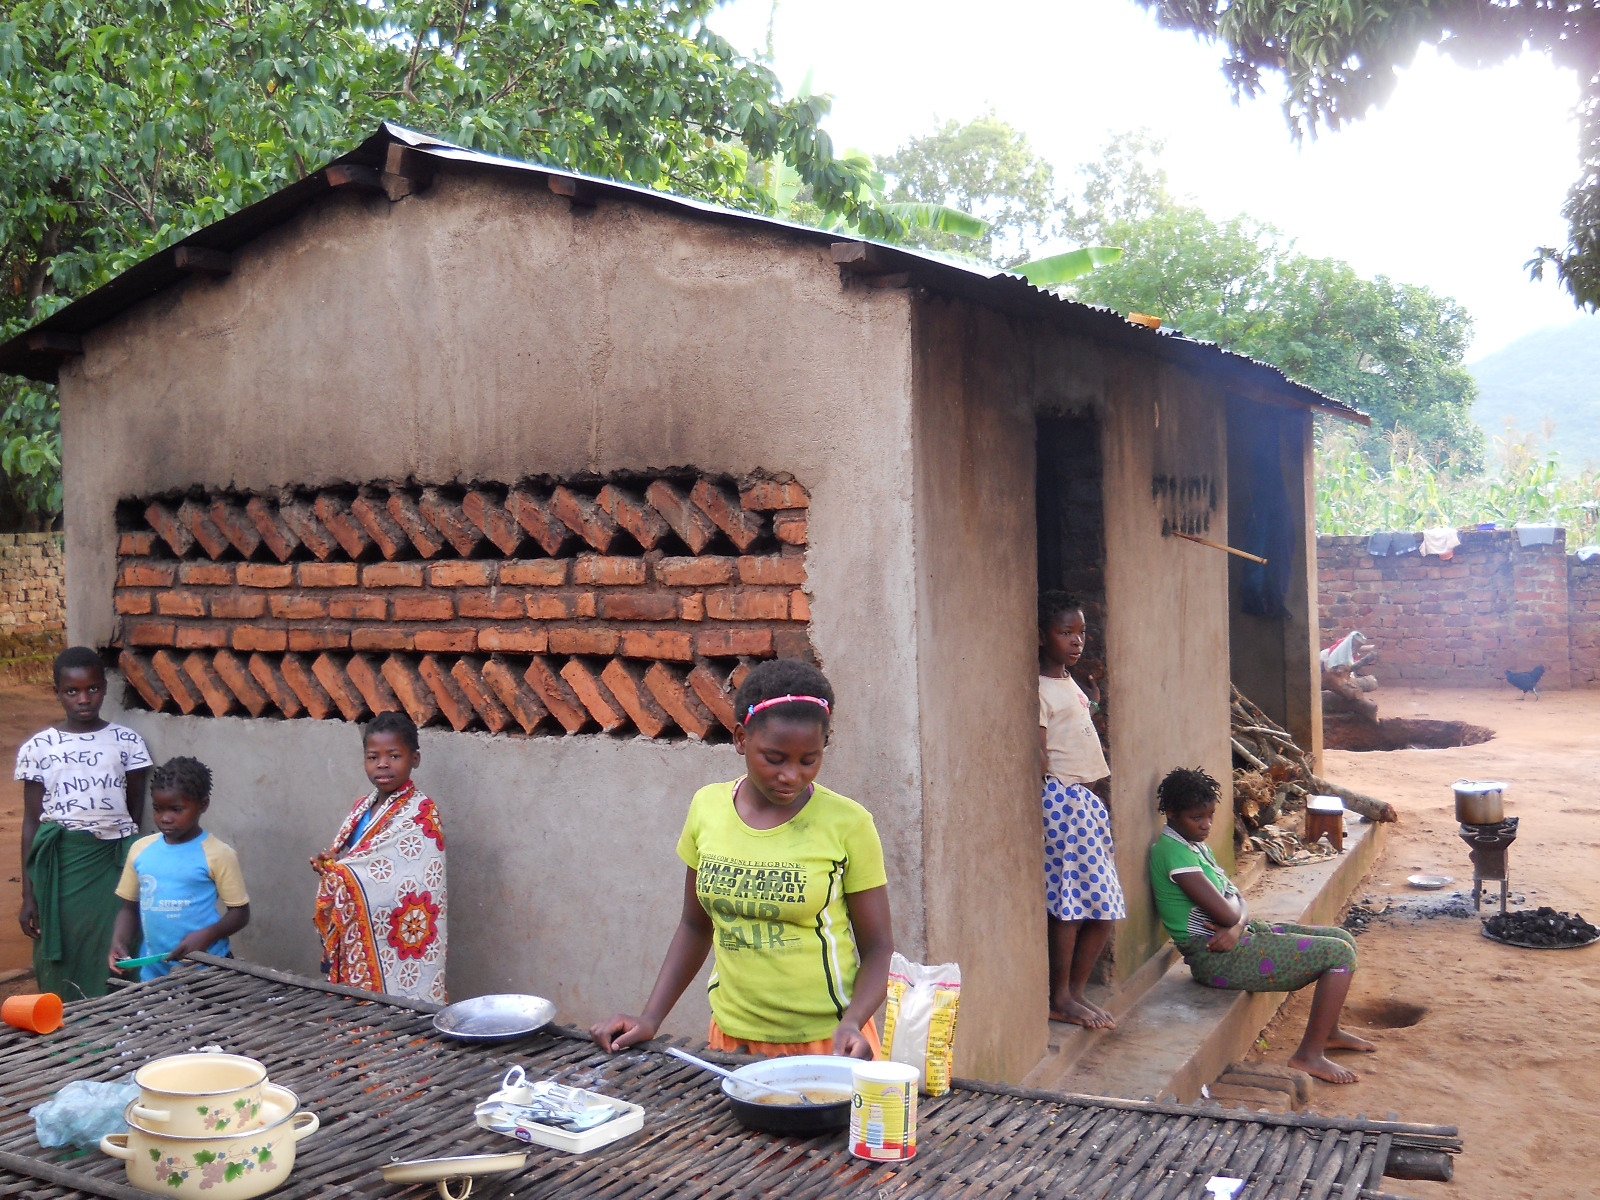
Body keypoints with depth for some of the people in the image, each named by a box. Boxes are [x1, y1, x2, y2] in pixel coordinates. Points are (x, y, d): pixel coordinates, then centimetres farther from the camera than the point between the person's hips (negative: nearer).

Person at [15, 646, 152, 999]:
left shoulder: (127, 742, 3)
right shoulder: (38, 748, 2)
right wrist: (28, 894, 1)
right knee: (62, 969, 3)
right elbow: (31, 822, 3)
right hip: (61, 867, 0)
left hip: (115, 864, 0)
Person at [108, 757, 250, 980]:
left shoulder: (217, 855, -7)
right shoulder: (140, 850, 6)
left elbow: (240, 912, -5)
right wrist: (119, 942, -4)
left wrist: (207, 935, -21)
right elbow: (129, 907, 14)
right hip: (153, 972, 4)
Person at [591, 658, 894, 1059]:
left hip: (828, 1043, -3)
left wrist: (851, 1024, -22)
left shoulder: (847, 824, -12)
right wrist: (650, 1018, 1)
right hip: (733, 1039, 3)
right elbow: (695, 925, 9)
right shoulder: (708, 807, -2)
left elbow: (877, 946, -6)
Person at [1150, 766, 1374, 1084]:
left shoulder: (1195, 844, 12)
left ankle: (1330, 1033, 29)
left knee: (1342, 939, 14)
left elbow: (1238, 902, 7)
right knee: (1340, 954, -13)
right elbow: (1225, 912, -23)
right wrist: (1236, 920, 0)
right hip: (1216, 955, -10)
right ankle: (1309, 1055, -7)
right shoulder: (1173, 851, -20)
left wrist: (1236, 926, -15)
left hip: (1237, 936, 10)